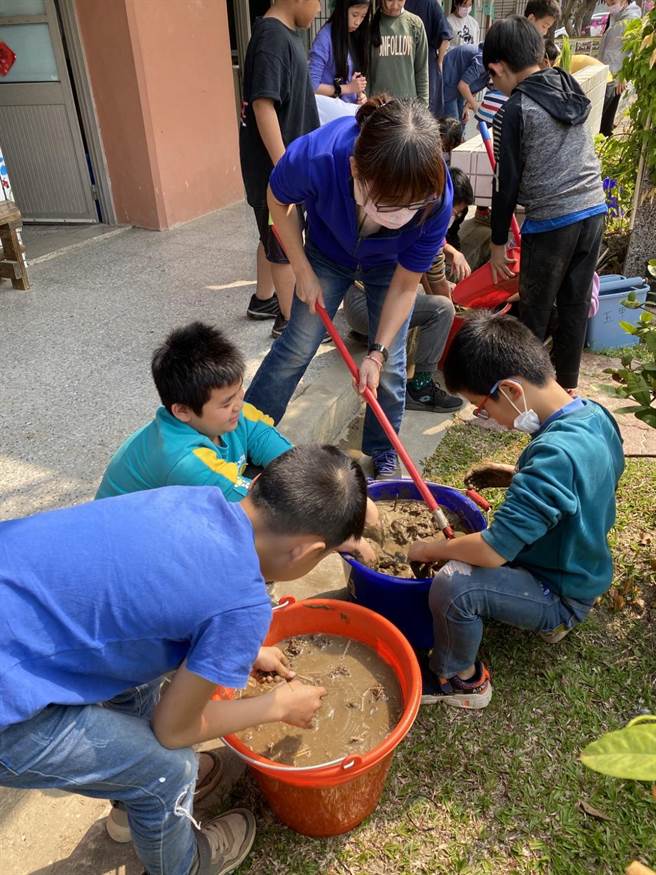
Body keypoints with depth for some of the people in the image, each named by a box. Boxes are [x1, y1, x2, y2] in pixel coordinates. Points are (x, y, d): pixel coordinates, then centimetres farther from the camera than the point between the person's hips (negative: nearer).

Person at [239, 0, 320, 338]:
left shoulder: (287, 33, 10)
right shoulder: (272, 37, -20)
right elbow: (263, 105, -27)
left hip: (285, 158, 10)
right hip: (274, 163, -10)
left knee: (274, 235, 20)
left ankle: (263, 300, 36)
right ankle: (290, 320, 15)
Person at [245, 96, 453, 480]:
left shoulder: (436, 197, -39)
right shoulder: (314, 158, -42)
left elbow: (405, 285, -22)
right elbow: (278, 201, -15)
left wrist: (377, 352, -23)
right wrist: (304, 272, -13)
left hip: (389, 265, 0)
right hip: (328, 254, 0)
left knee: (390, 365, 1)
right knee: (296, 347, 3)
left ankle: (383, 456, 25)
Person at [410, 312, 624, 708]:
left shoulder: (556, 453, -36)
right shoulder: (595, 414, -8)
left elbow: (492, 551, -34)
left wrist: (430, 550, -17)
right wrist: (517, 476, 1)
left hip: (562, 597, -9)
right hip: (582, 569, 9)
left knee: (453, 584, -27)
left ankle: (460, 679, 0)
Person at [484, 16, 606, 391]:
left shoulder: (514, 111, -9)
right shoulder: (570, 88, 9)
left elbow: (507, 182, -7)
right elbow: (574, 154, 16)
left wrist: (498, 242, 0)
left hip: (551, 221, -6)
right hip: (594, 209, 7)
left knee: (535, 311, 6)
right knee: (576, 304, 14)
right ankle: (566, 385, 27)